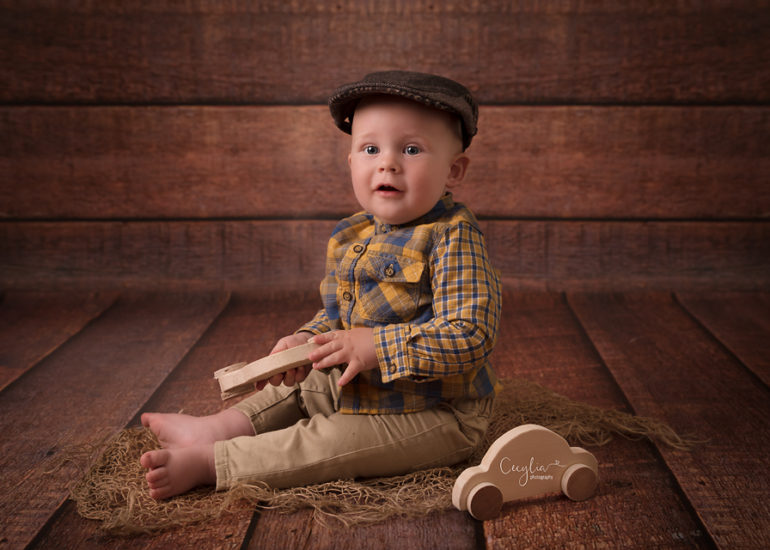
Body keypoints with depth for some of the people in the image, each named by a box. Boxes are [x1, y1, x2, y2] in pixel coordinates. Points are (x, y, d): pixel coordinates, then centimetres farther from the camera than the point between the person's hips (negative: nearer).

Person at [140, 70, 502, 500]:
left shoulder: (453, 238, -23)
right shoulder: (351, 238, 3)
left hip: (432, 415, -8)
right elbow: (338, 314, 15)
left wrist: (376, 346, -31)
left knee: (325, 444, -18)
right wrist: (307, 341, -7)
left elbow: (470, 337, -31)